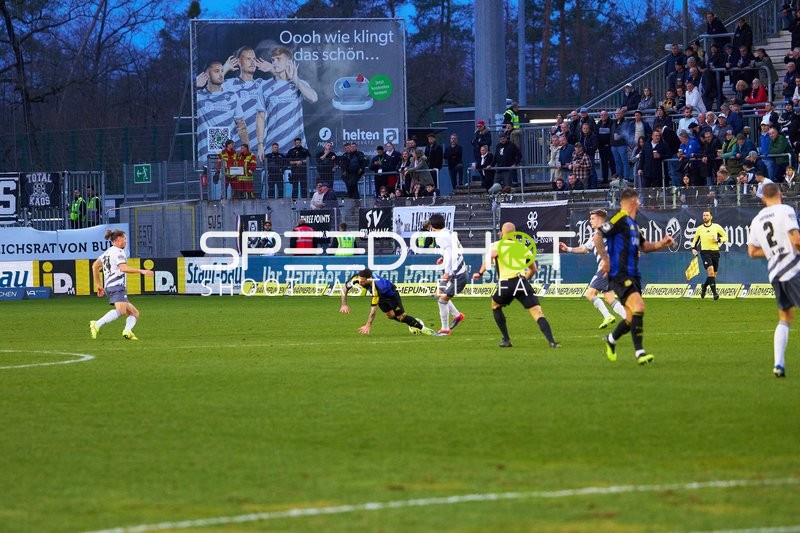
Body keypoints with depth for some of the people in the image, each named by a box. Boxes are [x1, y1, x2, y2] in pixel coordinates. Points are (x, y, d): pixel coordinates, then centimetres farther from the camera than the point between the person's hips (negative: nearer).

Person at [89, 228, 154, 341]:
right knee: (121, 310, -31)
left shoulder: (107, 252, 24)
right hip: (117, 286, -10)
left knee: (134, 312, 10)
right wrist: (141, 271, -17)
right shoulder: (118, 252, -4)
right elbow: (123, 268, -19)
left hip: (109, 287, 10)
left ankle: (127, 331, -17)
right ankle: (97, 325, -42)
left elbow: (95, 266, 24)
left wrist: (99, 285, 26)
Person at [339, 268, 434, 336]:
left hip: (390, 293, -6)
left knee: (400, 316, -7)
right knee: (390, 315, 10)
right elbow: (345, 288, -13)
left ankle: (421, 327, 15)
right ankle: (412, 323, 35)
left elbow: (374, 308, -44)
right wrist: (344, 305, -23)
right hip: (381, 296, 6)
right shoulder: (356, 279, -32)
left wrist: (368, 325, -44)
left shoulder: (375, 287, -48)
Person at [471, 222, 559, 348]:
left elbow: (490, 256, -11)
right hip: (523, 283, 2)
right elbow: (533, 269, 31)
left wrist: (480, 273, -8)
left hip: (506, 284, -1)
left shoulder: (498, 245, 12)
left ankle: (506, 339, 23)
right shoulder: (523, 247, 23)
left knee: (495, 306, 28)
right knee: (537, 313, -6)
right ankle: (551, 341, -26)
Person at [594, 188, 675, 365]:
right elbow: (597, 236, -17)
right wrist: (606, 259, -17)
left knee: (632, 318, 10)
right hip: (619, 275, -9)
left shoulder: (633, 224, 18)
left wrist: (662, 243, 15)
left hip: (632, 275, 9)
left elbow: (642, 245, 30)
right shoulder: (619, 219, -10)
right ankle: (640, 353, -22)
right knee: (638, 306, -23)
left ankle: (611, 340, 36)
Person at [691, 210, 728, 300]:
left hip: (715, 252, 1)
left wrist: (718, 239, -11)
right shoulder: (699, 229, 7)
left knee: (713, 274, 8)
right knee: (710, 270, -21)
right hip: (705, 252, -1)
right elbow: (695, 239, 22)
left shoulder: (717, 227, 3)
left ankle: (704, 287, 37)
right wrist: (693, 248, 5)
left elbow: (725, 237, 8)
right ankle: (714, 292, -19)